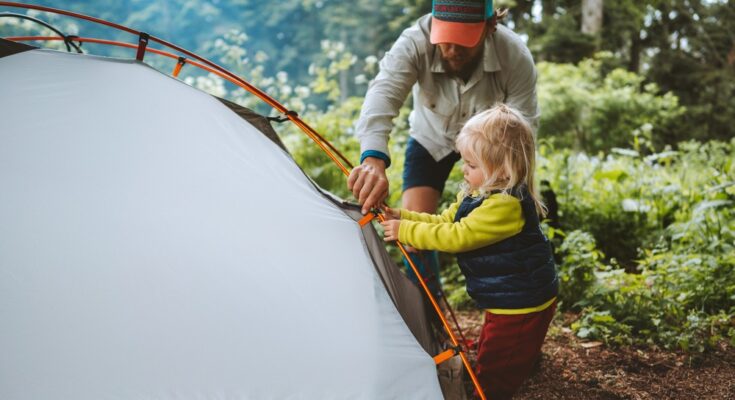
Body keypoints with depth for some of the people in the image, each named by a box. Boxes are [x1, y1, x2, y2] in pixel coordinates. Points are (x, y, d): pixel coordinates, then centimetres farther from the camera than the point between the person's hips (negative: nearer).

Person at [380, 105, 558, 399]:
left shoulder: (506, 206, -30)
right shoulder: (476, 194, 4)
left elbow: (456, 237, -30)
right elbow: (443, 222, 11)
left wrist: (405, 231, -23)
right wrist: (402, 216, -2)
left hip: (521, 306, -10)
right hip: (505, 301, 10)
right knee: (488, 357, 27)